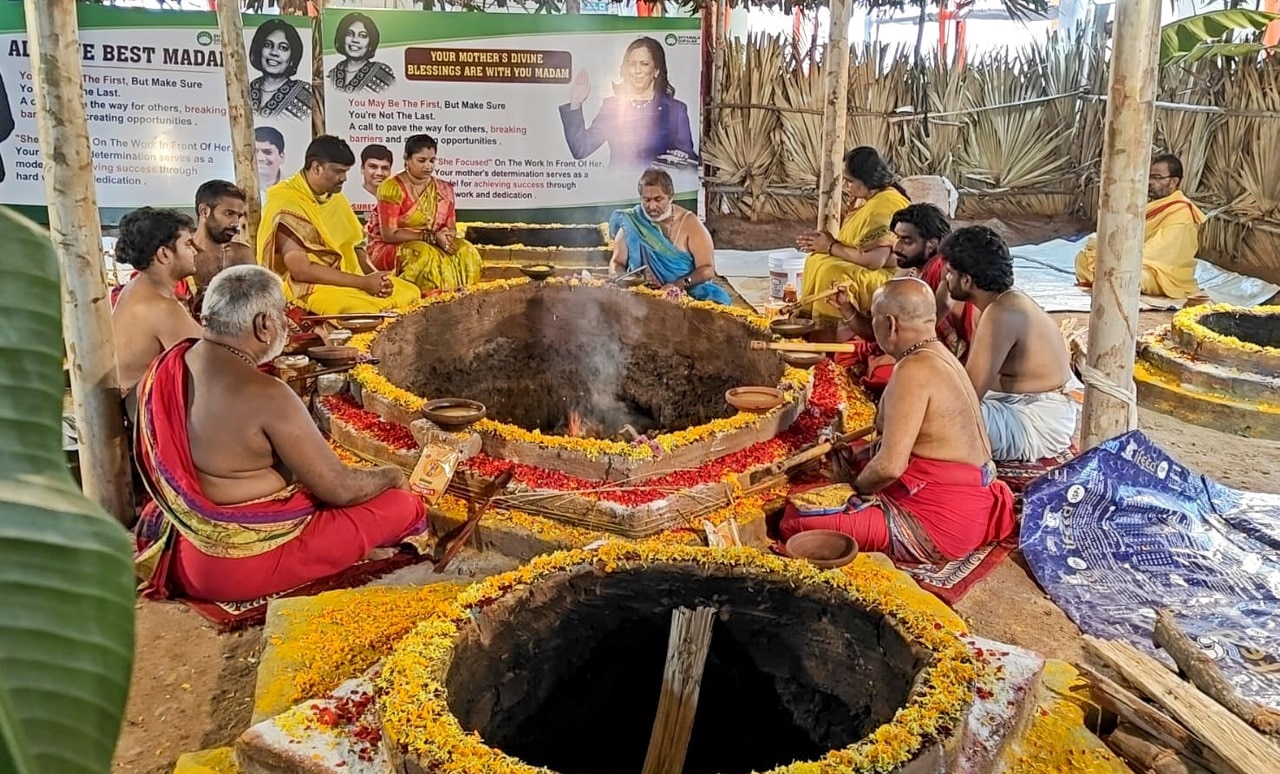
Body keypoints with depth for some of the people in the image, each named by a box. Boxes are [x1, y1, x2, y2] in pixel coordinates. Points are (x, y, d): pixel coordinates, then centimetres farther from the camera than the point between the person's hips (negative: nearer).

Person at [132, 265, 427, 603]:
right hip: (241, 566, -9)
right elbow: (340, 489, -18)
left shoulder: (168, 365, -1)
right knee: (402, 505, -5)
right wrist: (390, 475, 4)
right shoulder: (264, 395, -26)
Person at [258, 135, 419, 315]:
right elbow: (301, 270, -22)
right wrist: (364, 282, -22)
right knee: (365, 311, -33)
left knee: (410, 293, -1)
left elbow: (355, 246, 13)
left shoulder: (335, 197, 9)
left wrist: (374, 276, -9)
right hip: (306, 286, -8)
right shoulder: (285, 205, -16)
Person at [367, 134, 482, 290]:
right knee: (425, 254, -36)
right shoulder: (392, 187, -12)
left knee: (465, 250, -20)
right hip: (390, 248, -5)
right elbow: (389, 234, -17)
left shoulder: (444, 189, 6)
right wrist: (431, 237, -21)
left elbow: (451, 228, 9)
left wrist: (446, 236, -18)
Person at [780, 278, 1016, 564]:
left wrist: (856, 486, -6)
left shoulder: (914, 370, -21)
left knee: (799, 516, -16)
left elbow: (889, 466, -25)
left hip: (940, 521, -10)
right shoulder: (940, 357, 10)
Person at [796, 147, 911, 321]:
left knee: (830, 272, -25)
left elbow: (874, 260, -27)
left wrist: (831, 247, -14)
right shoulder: (874, 199, 11)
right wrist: (827, 242, -3)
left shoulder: (886, 204, -21)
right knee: (816, 259, 7)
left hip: (888, 277, -11)